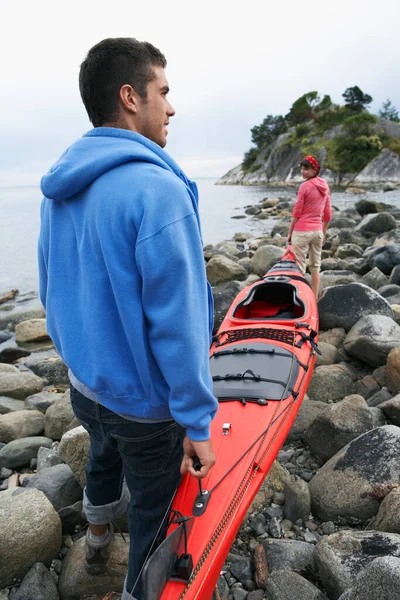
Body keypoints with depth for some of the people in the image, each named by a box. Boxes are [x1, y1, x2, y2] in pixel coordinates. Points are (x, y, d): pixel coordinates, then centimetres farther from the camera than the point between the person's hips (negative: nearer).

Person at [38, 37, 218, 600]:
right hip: (146, 402, -8)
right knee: (155, 506, 18)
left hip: (83, 382, 8)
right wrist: (197, 425, -16)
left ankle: (98, 541, 62)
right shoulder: (157, 189, -26)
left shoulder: (59, 188, 0)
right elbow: (177, 326, -26)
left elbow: (52, 289, 8)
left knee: (104, 458, 34)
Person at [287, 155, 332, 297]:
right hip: (318, 231, 7)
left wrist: (290, 232, -4)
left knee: (299, 267, -1)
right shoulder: (325, 186, 9)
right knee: (315, 267, 12)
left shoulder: (305, 186, -12)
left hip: (302, 231, -7)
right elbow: (328, 215, 13)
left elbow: (296, 212, -11)